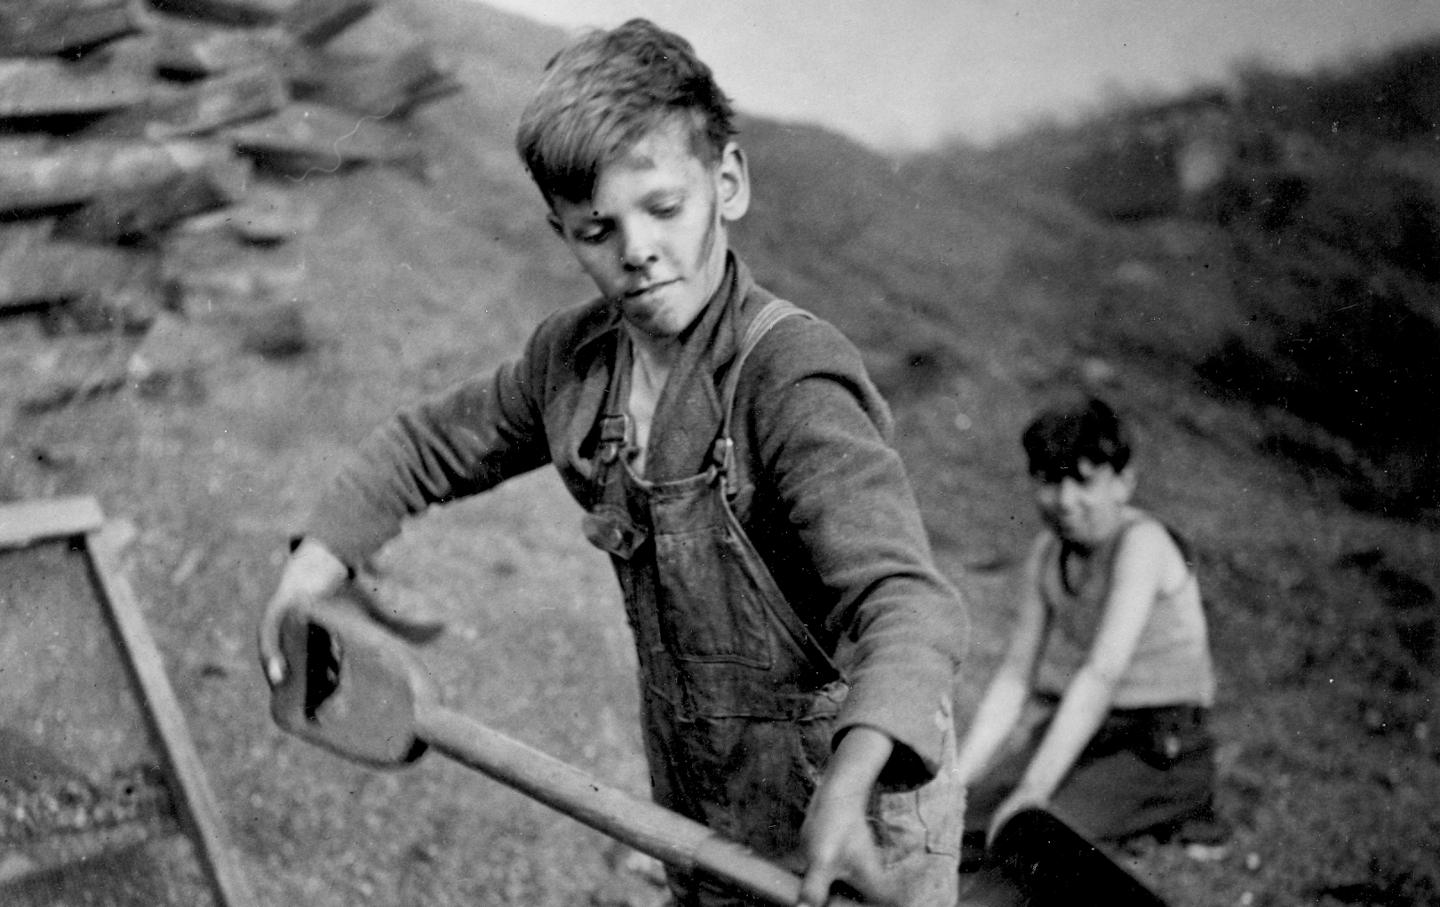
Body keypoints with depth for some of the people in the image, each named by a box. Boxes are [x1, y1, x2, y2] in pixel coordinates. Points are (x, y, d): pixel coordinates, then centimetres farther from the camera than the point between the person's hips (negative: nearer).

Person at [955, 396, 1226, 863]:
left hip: (1159, 752, -7)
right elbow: (1015, 674, 4)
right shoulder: (1046, 554, 5)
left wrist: (1033, 790, -30)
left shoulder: (1141, 543, -18)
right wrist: (954, 777, -7)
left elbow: (1103, 674, -26)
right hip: (1070, 737, 7)